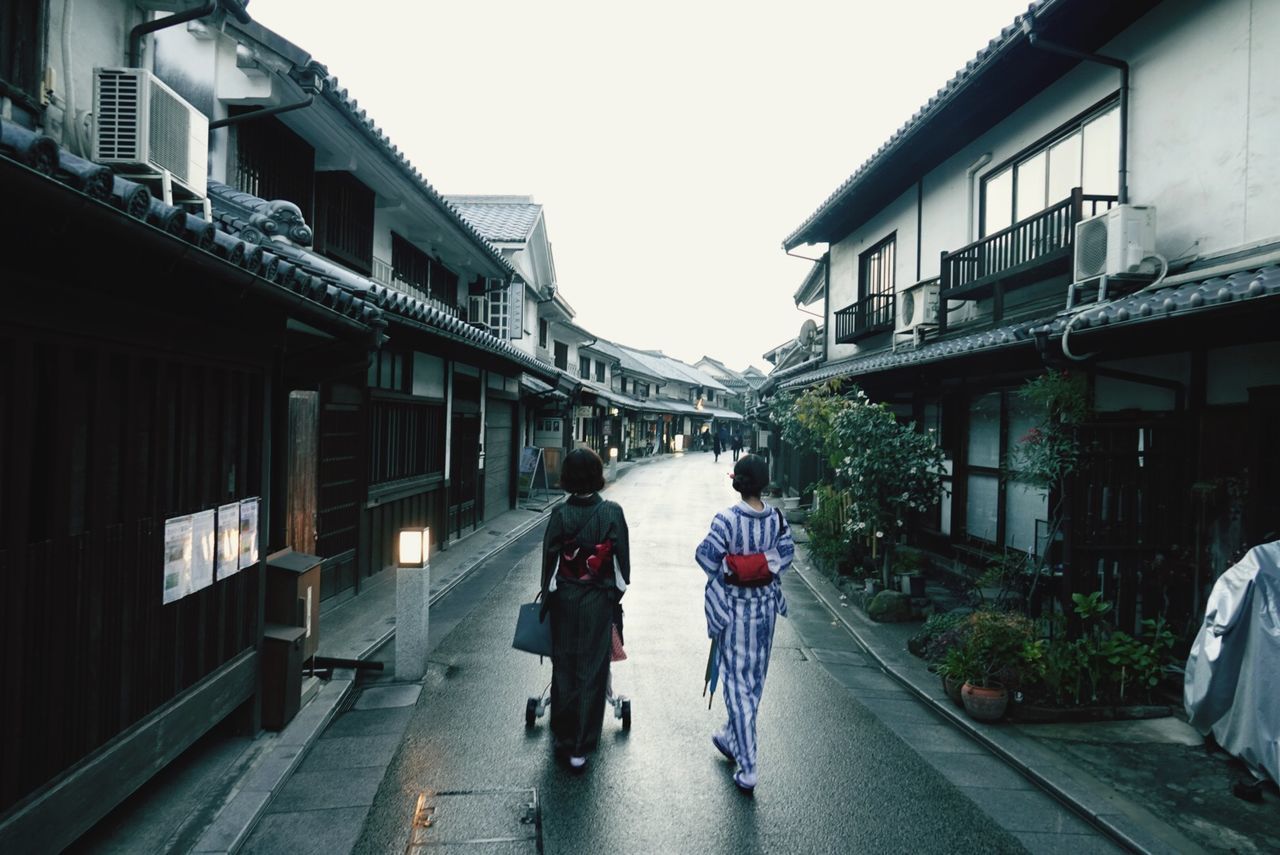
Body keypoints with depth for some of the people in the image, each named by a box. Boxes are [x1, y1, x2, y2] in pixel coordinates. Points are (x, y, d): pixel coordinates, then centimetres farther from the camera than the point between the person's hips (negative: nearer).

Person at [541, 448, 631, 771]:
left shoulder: (560, 514, -10)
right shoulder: (612, 512, -10)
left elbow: (549, 559, -4)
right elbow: (622, 556, -4)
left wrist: (547, 596, 9)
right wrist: (619, 591, 10)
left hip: (565, 600, 0)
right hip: (600, 601, 0)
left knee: (564, 668, 14)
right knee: (592, 669, 10)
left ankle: (564, 740, 25)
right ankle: (581, 747, 16)